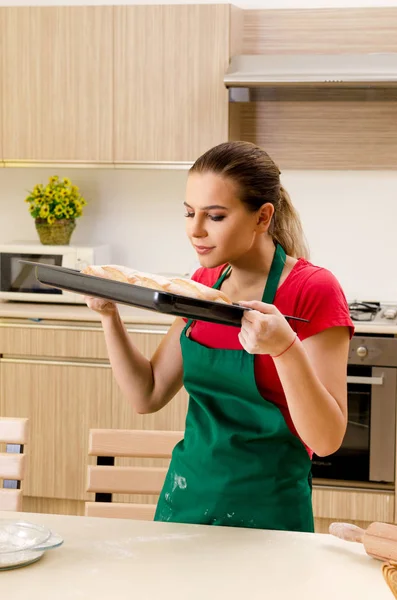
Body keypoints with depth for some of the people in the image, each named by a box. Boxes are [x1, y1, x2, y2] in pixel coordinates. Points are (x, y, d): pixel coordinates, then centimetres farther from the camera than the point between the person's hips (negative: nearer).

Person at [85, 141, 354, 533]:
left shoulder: (313, 290, -16)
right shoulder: (203, 284, 3)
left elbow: (327, 440, -19)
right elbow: (147, 395, 5)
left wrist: (285, 348, -34)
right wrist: (109, 315, -7)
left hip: (264, 511, -6)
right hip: (187, 496, 6)